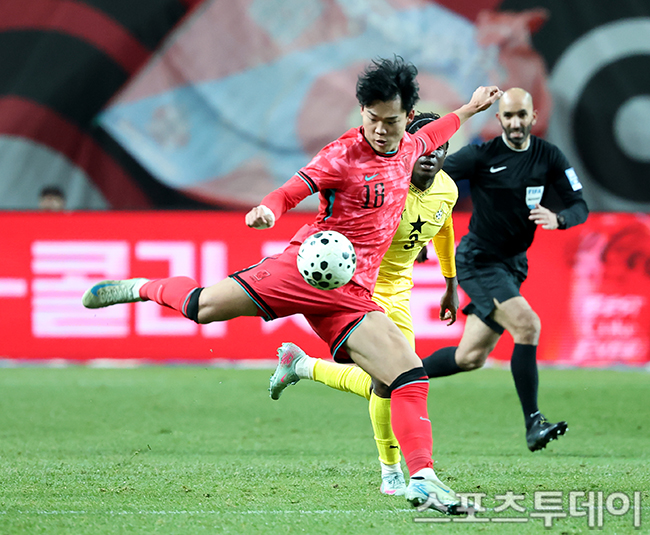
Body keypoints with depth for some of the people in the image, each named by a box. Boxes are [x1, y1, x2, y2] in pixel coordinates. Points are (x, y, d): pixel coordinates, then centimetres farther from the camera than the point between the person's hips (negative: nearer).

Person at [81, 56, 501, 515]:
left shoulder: (409, 148, 13)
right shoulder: (343, 155, -9)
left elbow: (429, 138, 38)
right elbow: (292, 192, -17)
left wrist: (470, 109, 47)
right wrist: (267, 210, -39)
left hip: (352, 296, 5)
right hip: (307, 268, -5)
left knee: (411, 377, -10)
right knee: (203, 307, -17)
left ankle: (423, 480, -9)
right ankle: (145, 288, 16)